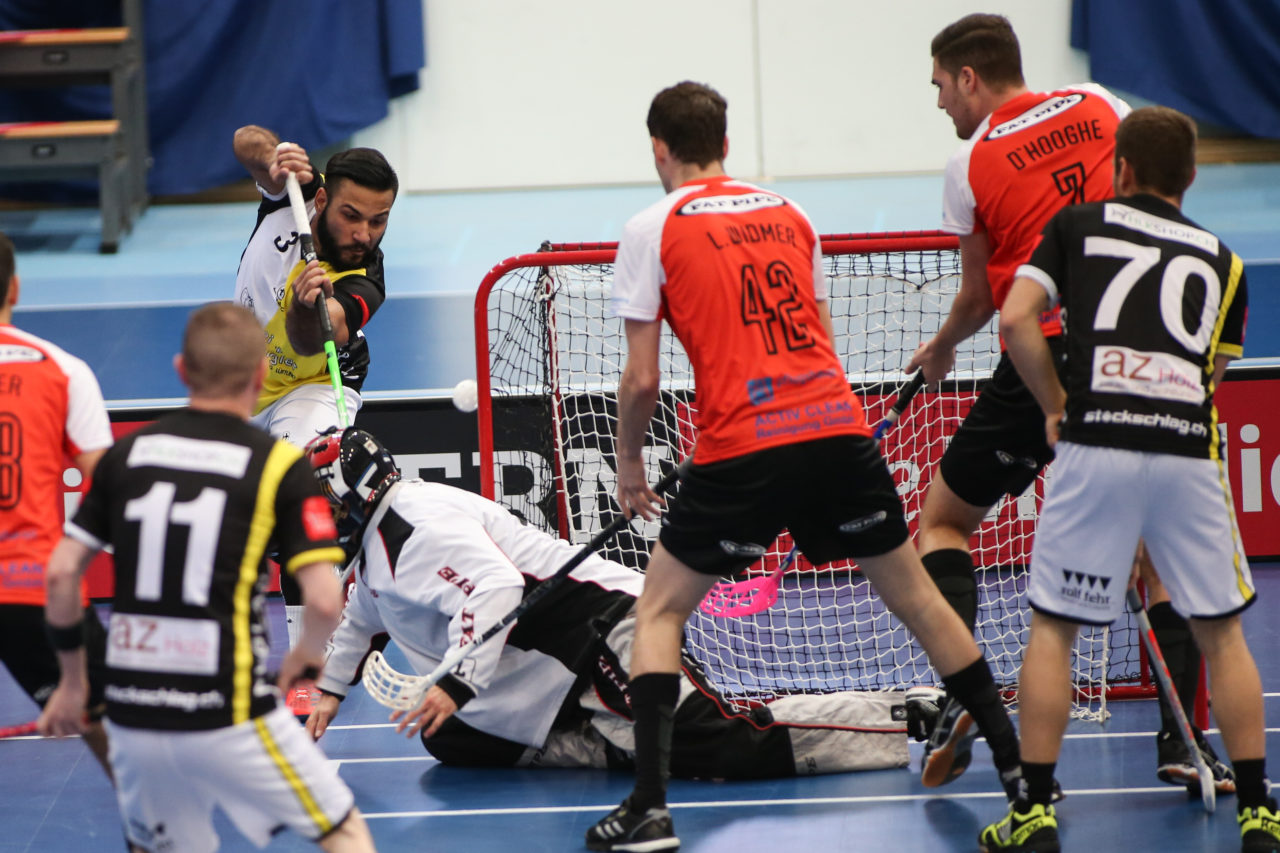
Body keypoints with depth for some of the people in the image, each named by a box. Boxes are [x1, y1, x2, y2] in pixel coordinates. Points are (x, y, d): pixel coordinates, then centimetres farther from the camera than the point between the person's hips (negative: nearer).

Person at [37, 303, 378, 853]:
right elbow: (324, 600, -11)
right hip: (227, 714, -4)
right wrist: (308, 653, 11)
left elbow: (61, 572, 7)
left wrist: (72, 679, 19)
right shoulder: (279, 467, -5)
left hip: (131, 710, 4)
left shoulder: (127, 454, 7)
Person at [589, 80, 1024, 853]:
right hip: (839, 427, 4)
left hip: (743, 448, -4)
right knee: (916, 597, 17)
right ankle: (1017, 766, 21)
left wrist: (629, 462, 14)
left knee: (659, 612, 9)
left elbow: (642, 378, -1)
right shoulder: (788, 213, 17)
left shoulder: (653, 229, 3)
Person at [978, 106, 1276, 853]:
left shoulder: (1079, 225, 11)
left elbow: (1017, 319, 1)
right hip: (1190, 450, 2)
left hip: (1097, 447, -2)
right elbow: (1211, 378, 18)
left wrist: (1056, 407, 10)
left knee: (1054, 627, 10)